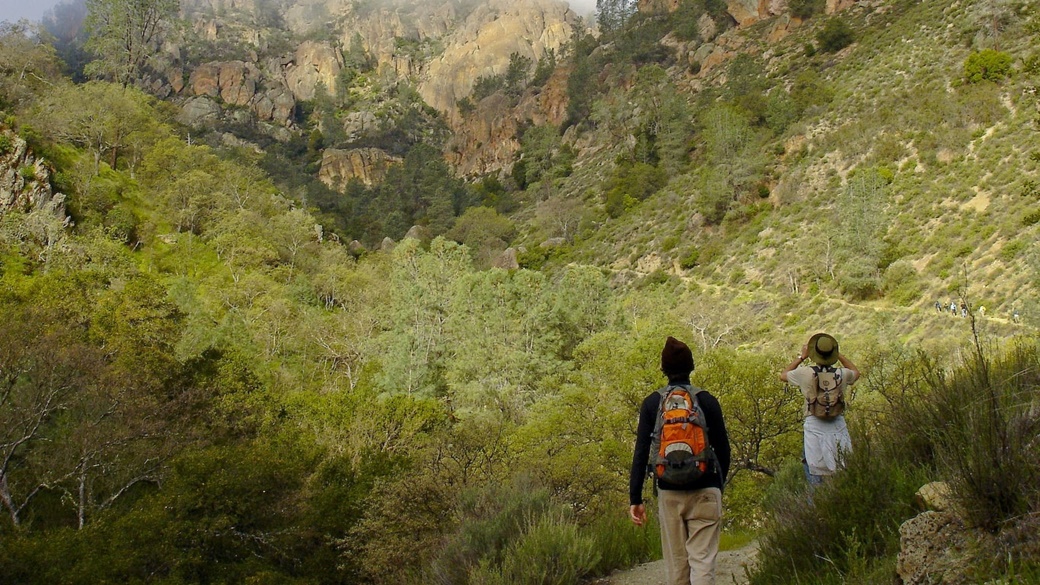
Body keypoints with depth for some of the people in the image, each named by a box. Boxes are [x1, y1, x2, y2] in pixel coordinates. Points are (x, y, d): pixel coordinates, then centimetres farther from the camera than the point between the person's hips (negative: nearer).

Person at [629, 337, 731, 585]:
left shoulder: (651, 403, 0)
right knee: (702, 560, -3)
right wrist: (719, 484, 18)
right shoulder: (707, 401, -1)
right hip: (704, 491, -1)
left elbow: (641, 453, -4)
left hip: (669, 492, 1)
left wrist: (635, 497, -1)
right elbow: (722, 449, 2)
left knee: (676, 564, 12)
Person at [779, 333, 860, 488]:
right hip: (837, 424, 2)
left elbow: (783, 375, 8)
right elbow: (856, 372, 20)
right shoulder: (841, 374, -5)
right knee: (841, 471, 12)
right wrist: (839, 355, 16)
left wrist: (801, 357, 10)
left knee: (814, 468, 7)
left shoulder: (806, 373, -12)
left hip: (814, 425, -2)